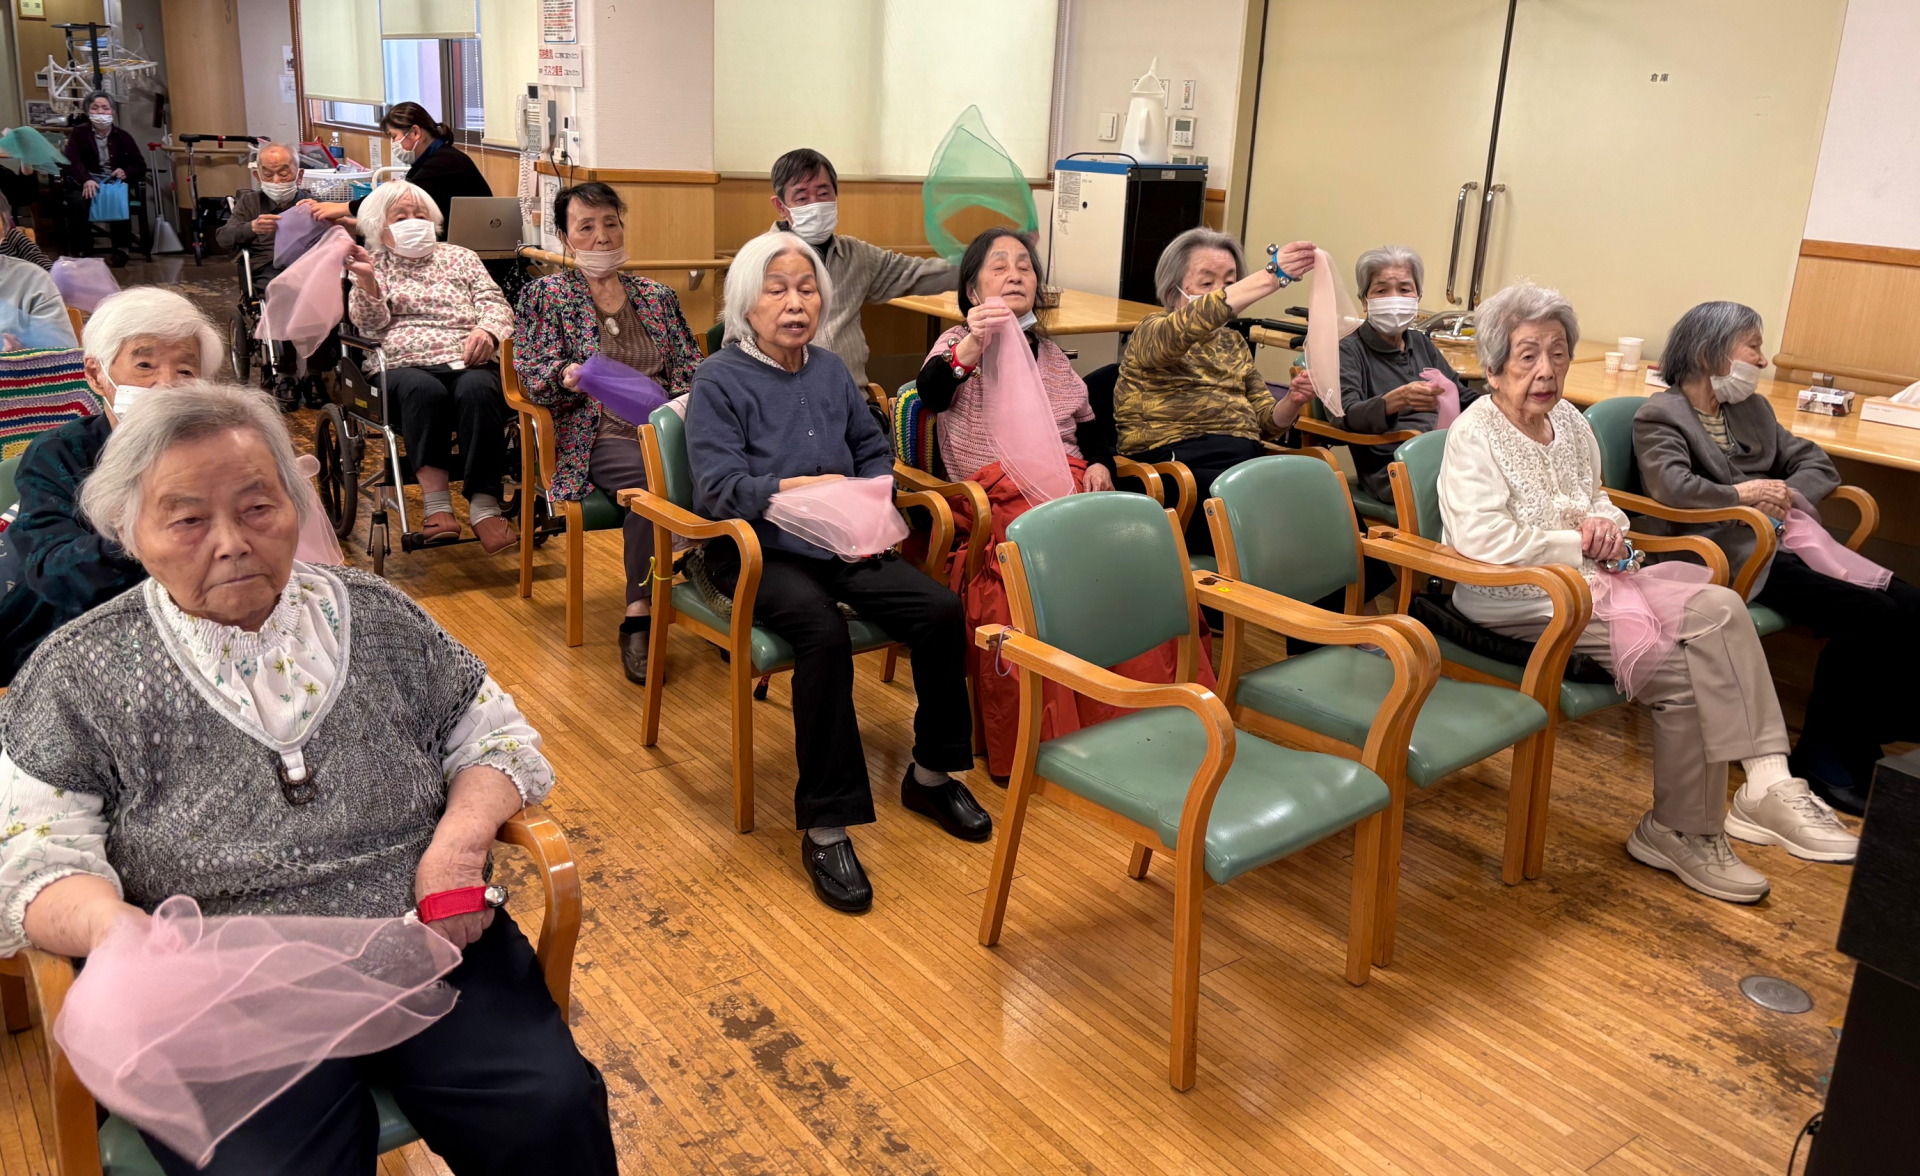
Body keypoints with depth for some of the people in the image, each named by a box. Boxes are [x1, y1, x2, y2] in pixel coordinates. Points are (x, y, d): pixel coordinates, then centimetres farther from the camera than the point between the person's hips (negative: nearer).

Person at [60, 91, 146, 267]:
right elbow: (72, 161, -8)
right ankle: (81, 251, -23)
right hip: (85, 183, 0)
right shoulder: (78, 133, 8)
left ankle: (121, 249, -21)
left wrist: (126, 172, -14)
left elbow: (140, 166, 11)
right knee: (79, 202, -34)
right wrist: (86, 180, -30)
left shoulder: (123, 137, 14)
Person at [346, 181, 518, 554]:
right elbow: (370, 325, 6)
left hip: (469, 362, 1)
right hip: (406, 365, -1)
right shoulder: (374, 266, 22)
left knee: (478, 390, -36)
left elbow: (496, 304, 14)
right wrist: (366, 280, -13)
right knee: (424, 390, -38)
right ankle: (437, 505, -39)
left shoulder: (460, 257, 27)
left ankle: (484, 508, -39)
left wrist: (487, 330, -10)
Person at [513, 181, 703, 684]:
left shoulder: (657, 295, 21)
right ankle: (637, 619, -28)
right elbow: (531, 374, 2)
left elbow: (691, 368, 16)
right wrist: (566, 375, -20)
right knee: (654, 476, -36)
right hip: (598, 437, -3)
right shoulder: (546, 294, 11)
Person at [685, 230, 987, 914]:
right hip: (756, 550, -5)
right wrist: (796, 487, -25)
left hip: (839, 544, 6)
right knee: (823, 630, -36)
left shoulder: (830, 370, 15)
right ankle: (825, 827, -28)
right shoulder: (719, 381, -3)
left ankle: (932, 774, 5)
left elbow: (875, 452, 17)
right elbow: (719, 485, -13)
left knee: (941, 611, -17)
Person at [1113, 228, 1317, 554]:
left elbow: (1266, 420, 21)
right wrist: (1269, 277, -30)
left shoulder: (1234, 343, 26)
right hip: (1175, 463, -6)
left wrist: (1292, 402, -4)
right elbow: (1191, 323, -19)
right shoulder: (1151, 333, 6)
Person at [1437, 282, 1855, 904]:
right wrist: (1580, 542, -13)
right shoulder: (1474, 435, -10)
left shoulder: (1569, 420, 14)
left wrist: (1606, 522, 0)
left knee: (1718, 608, -18)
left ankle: (1769, 782, -18)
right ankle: (1679, 830, -5)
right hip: (1517, 600, -7)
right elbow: (1483, 539, -22)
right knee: (1679, 666, -21)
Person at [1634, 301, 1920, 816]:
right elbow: (1671, 487, -19)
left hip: (1784, 543, 8)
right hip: (1734, 555, -8)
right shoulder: (1659, 415, -1)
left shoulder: (1753, 407, 23)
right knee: (1871, 615, -22)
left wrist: (1784, 496, -3)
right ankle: (1826, 765, -8)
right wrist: (1745, 494, -6)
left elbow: (1816, 463, 19)